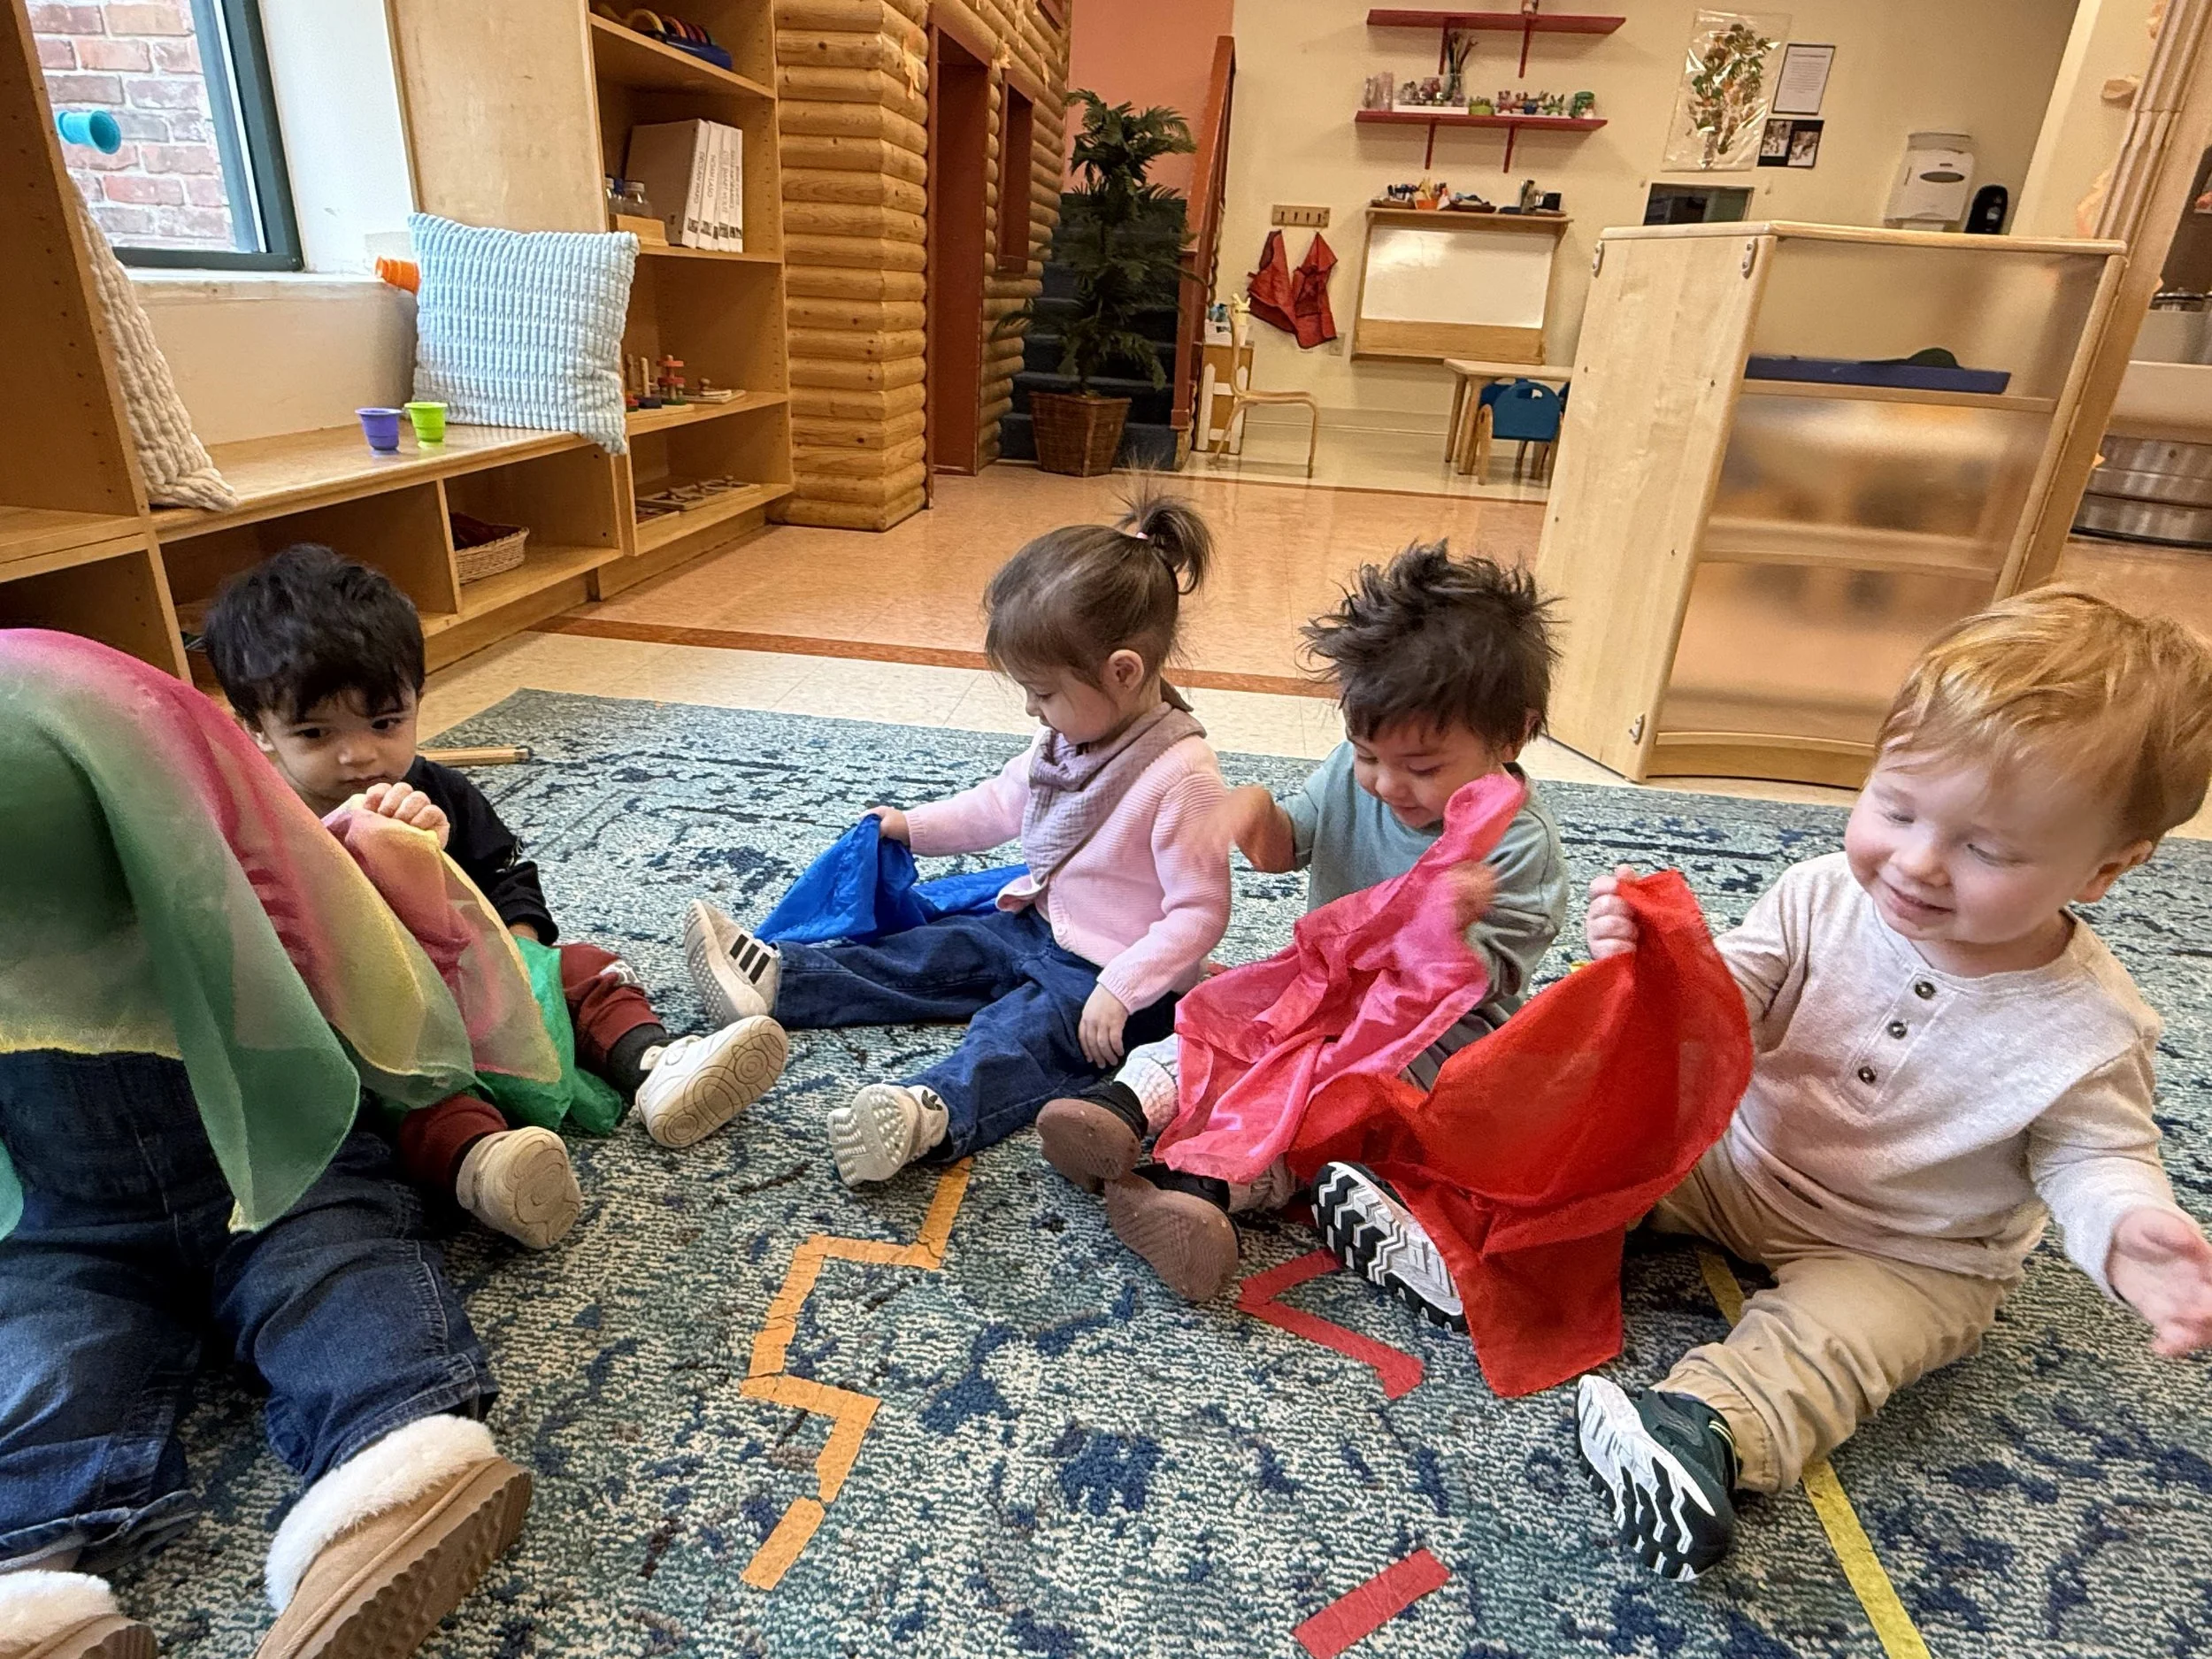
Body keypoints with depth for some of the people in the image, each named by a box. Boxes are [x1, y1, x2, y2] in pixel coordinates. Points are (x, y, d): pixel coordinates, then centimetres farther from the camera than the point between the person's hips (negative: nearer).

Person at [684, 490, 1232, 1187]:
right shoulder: (1073, 732, 1)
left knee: (1017, 1032, -32)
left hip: (1111, 974, -9)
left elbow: (1199, 912, -25)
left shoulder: (1182, 776, -27)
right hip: (1037, 927, 9)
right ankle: (779, 979, 2)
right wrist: (913, 827, 13)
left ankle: (936, 1113, -55)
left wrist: (1119, 991, -30)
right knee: (933, 954, 2)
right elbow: (1005, 801, 17)